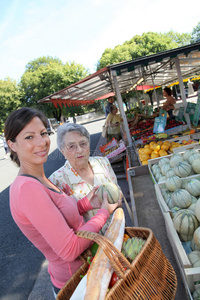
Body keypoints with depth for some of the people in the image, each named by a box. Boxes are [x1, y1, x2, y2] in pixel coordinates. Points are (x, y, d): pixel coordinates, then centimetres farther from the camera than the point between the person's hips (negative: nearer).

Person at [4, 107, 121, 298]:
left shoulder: (39, 180, -2)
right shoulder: (28, 188, -31)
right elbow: (69, 249, -29)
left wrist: (85, 203, -7)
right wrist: (103, 212, -18)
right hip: (74, 282, -8)